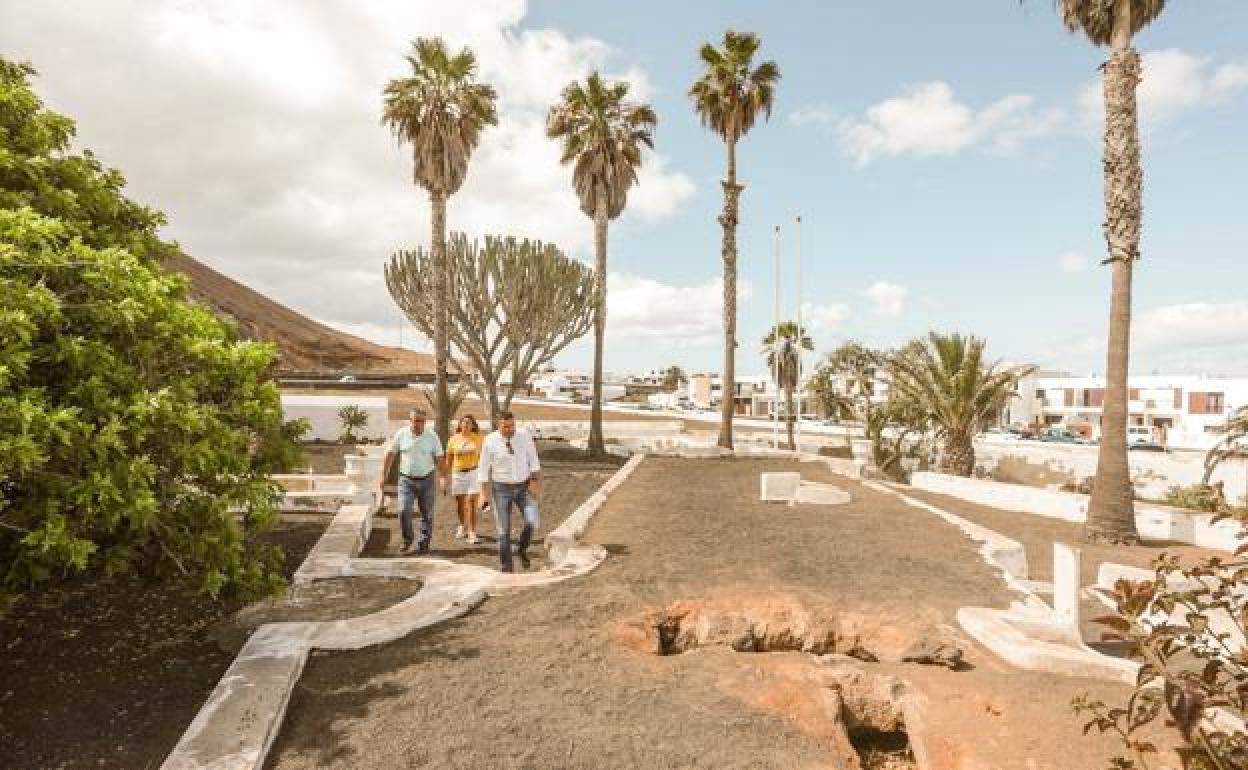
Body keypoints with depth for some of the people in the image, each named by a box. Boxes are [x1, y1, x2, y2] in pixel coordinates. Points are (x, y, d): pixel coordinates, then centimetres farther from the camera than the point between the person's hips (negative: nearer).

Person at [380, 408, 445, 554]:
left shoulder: (432, 436, -4)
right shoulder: (401, 434, -3)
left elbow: (439, 458, 0)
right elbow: (390, 454, 5)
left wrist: (443, 477, -5)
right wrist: (383, 474, 4)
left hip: (427, 479, 0)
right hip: (406, 480, 0)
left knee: (427, 514, 6)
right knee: (403, 511, -10)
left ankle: (424, 544, 21)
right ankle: (407, 539, 15)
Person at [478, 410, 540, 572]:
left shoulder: (525, 436, -9)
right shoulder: (490, 441, -12)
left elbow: (533, 461, -1)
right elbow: (484, 469, -5)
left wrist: (534, 482, -10)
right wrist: (484, 493, -8)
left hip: (524, 487, 1)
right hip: (501, 489, -1)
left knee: (532, 521, -18)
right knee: (504, 530, 1)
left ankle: (522, 549, 12)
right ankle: (506, 568, 18)